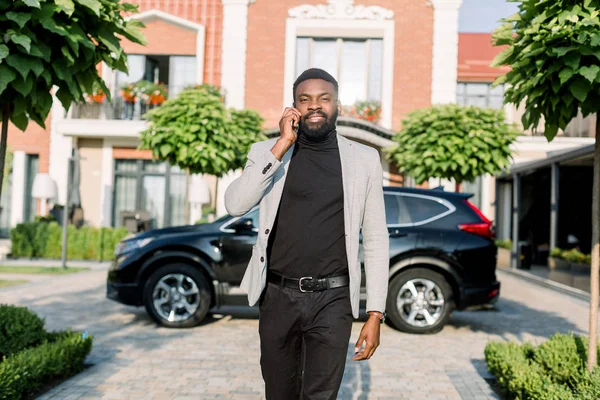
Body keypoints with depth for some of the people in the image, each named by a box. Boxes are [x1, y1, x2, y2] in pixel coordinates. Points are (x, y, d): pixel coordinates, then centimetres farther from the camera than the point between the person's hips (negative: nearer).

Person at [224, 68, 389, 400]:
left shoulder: (364, 160, 2)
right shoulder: (267, 152, 4)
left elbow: (376, 240, 4)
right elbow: (235, 205, -12)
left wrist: (375, 314, -1)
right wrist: (283, 145, -14)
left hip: (332, 300, -1)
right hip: (277, 297, 2)